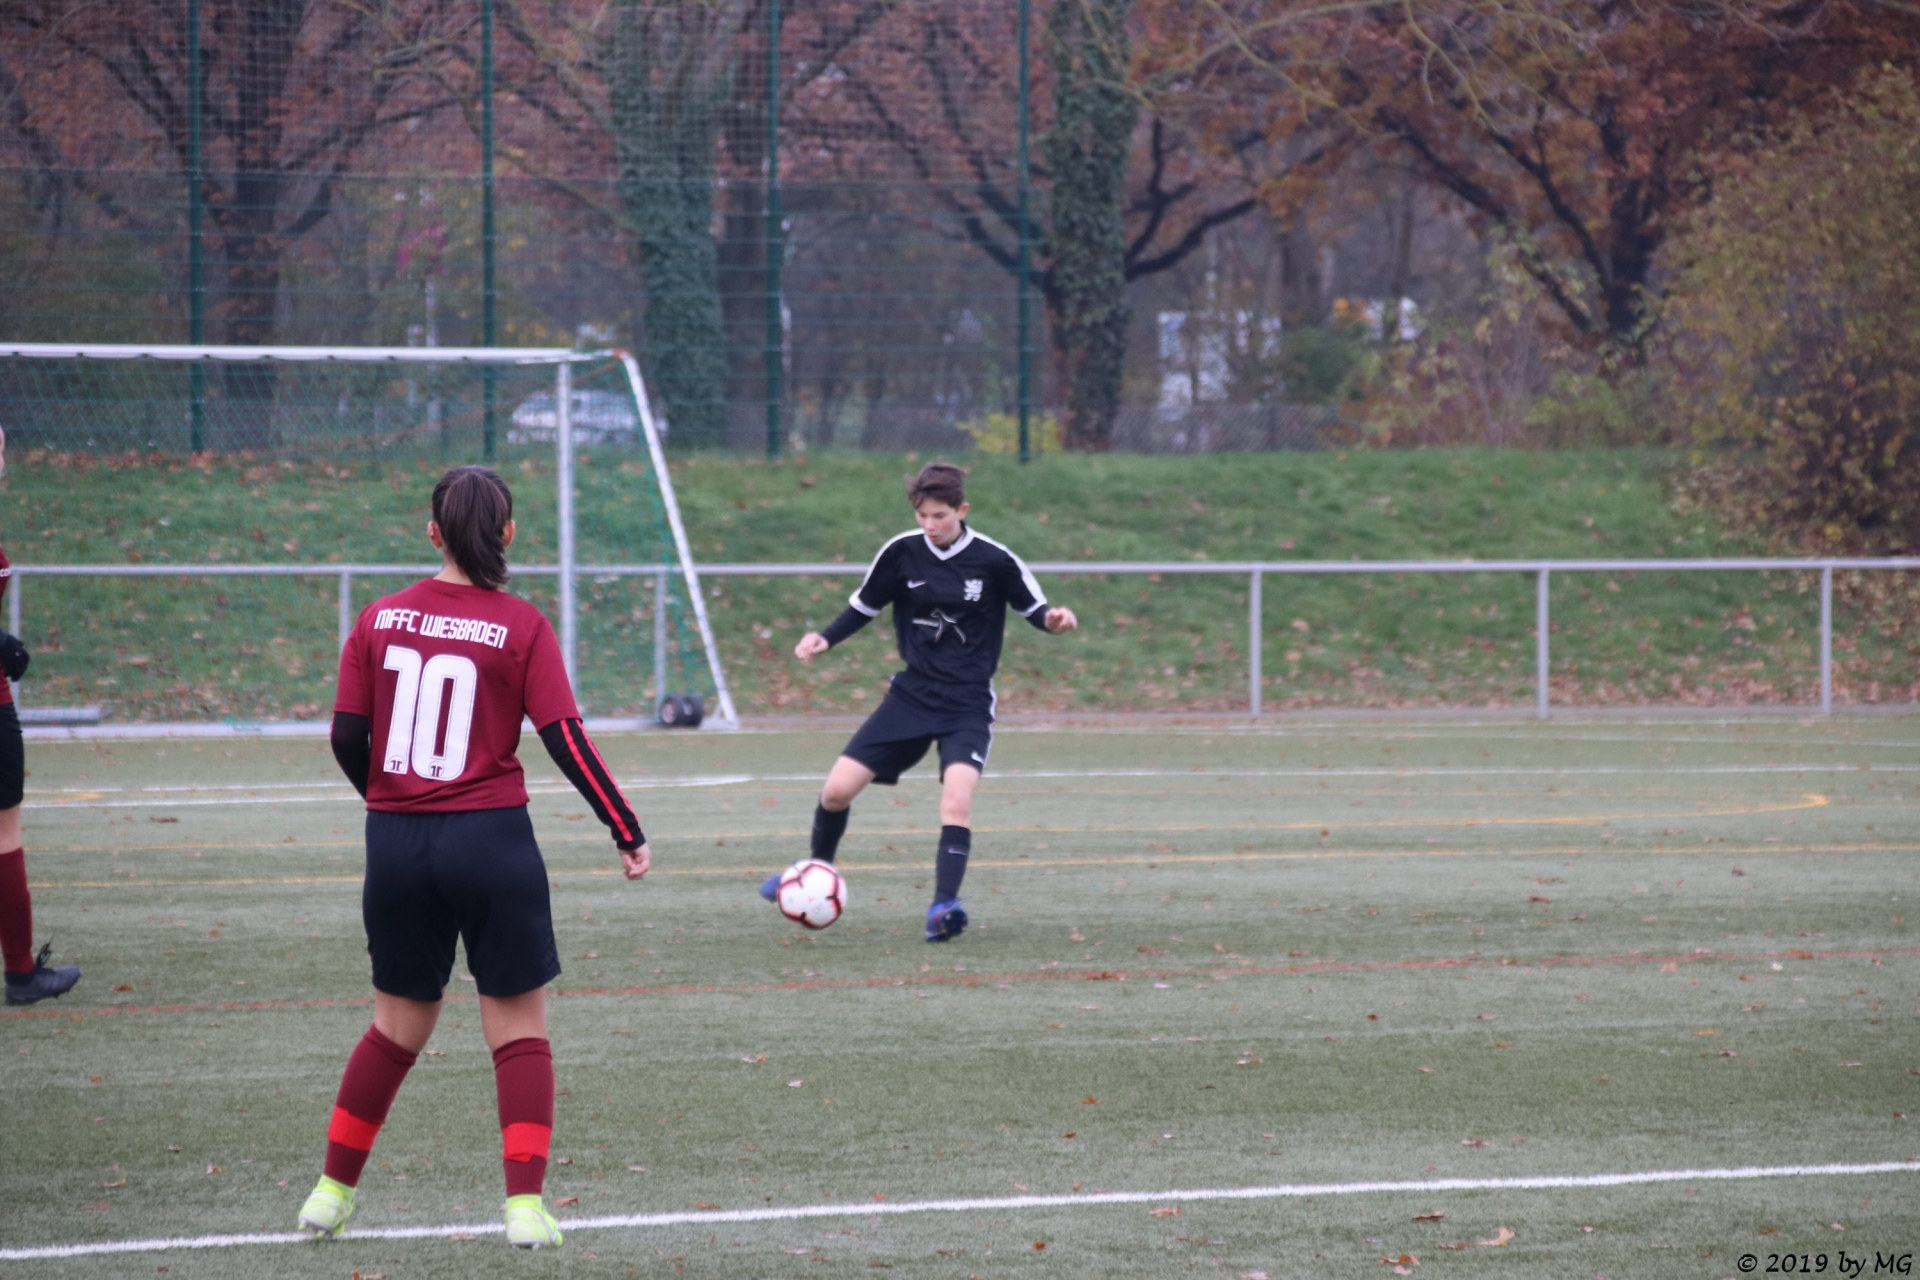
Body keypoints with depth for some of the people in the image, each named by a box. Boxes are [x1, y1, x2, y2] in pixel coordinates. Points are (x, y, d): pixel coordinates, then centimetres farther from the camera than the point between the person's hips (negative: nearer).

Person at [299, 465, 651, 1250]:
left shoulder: (380, 621, 2)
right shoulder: (521, 627, -7)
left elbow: (348, 738, 3)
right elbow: (565, 741, -10)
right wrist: (627, 833, -3)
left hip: (396, 843, 3)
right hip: (492, 839, -3)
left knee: (398, 1024, 18)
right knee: (518, 1028, 6)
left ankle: (332, 1191, 21)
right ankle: (525, 1205, -1)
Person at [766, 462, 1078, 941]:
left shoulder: (993, 560, -10)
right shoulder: (901, 553, -4)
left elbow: (1033, 608, 1)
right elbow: (864, 607, 9)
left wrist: (1053, 620, -22)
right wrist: (824, 638, -7)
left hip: (968, 704, -3)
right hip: (911, 696, 3)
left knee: (957, 795, -27)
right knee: (837, 788, -1)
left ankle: (943, 907, -29)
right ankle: (817, 873, 27)